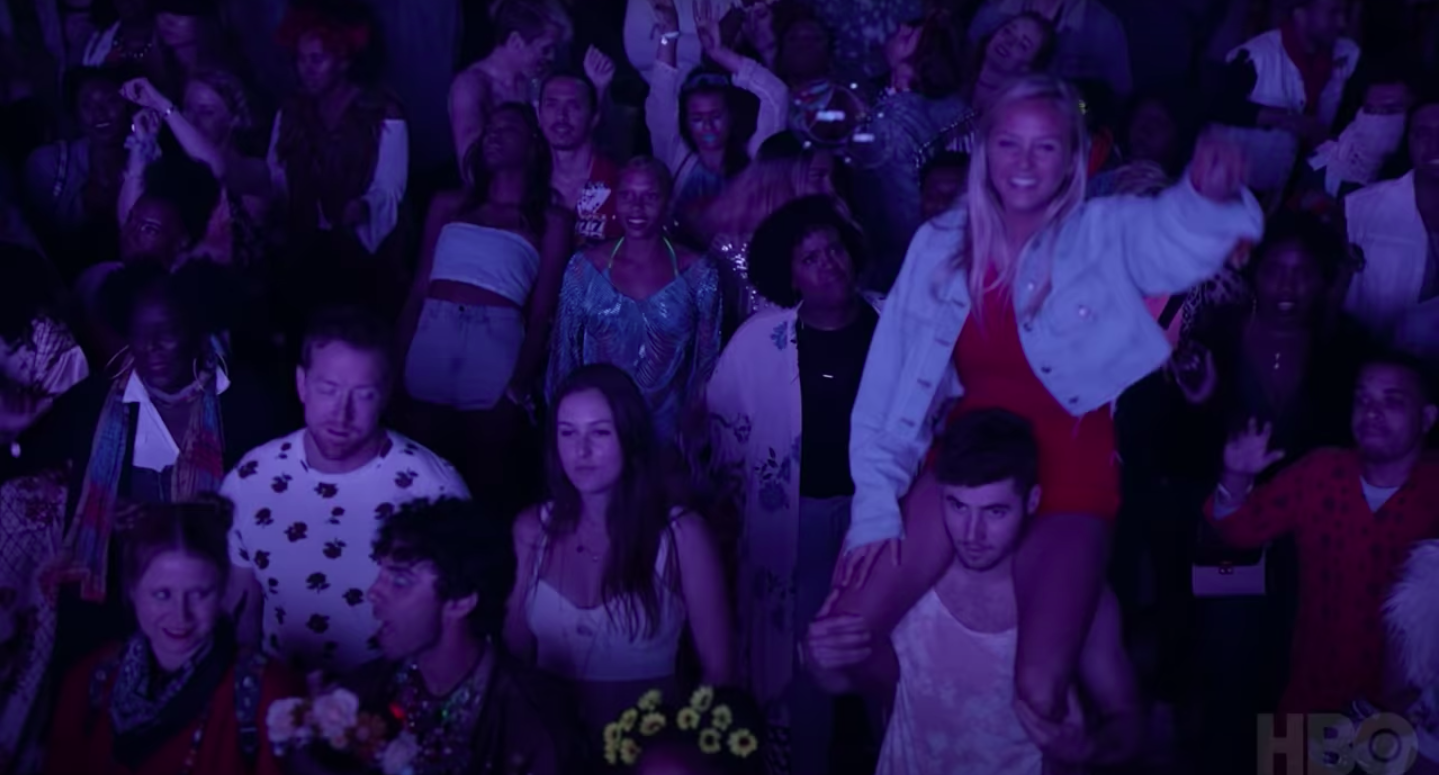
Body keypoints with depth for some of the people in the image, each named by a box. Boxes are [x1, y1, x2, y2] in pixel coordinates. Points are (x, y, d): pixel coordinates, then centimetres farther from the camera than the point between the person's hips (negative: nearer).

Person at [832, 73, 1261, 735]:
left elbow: (1183, 236, -24)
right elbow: (891, 379, 3)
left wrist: (1212, 195, -47)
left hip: (1068, 470, -3)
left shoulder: (1109, 234, -3)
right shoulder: (939, 245, 5)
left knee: (1037, 691, -20)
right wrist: (875, 502, -4)